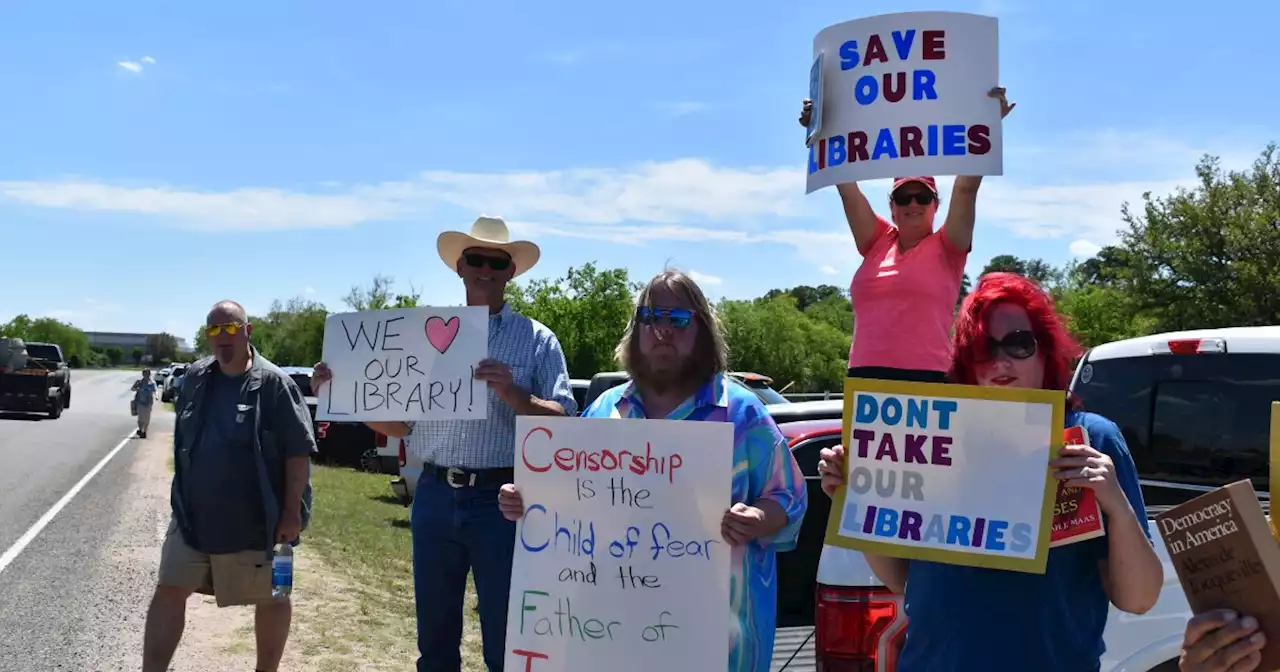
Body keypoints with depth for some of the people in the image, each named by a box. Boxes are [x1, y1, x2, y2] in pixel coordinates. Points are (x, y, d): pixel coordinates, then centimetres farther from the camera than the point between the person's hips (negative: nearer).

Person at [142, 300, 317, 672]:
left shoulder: (274, 383, -13)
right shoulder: (195, 378, 5)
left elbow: (299, 451, -14)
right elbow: (183, 442, 17)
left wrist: (292, 512, -16)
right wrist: (184, 495, 17)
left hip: (256, 520, -5)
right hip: (194, 515, 5)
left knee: (271, 598, 10)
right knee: (169, 590, 4)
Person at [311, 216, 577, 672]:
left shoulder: (536, 340, 2)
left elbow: (564, 423, -6)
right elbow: (400, 423, 12)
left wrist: (512, 394, -22)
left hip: (501, 500, -3)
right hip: (435, 497, 4)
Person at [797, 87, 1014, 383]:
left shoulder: (945, 248, 8)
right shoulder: (877, 243, 16)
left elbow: (967, 187, -2)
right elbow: (847, 187, 13)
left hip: (927, 379, -3)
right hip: (864, 376, 4)